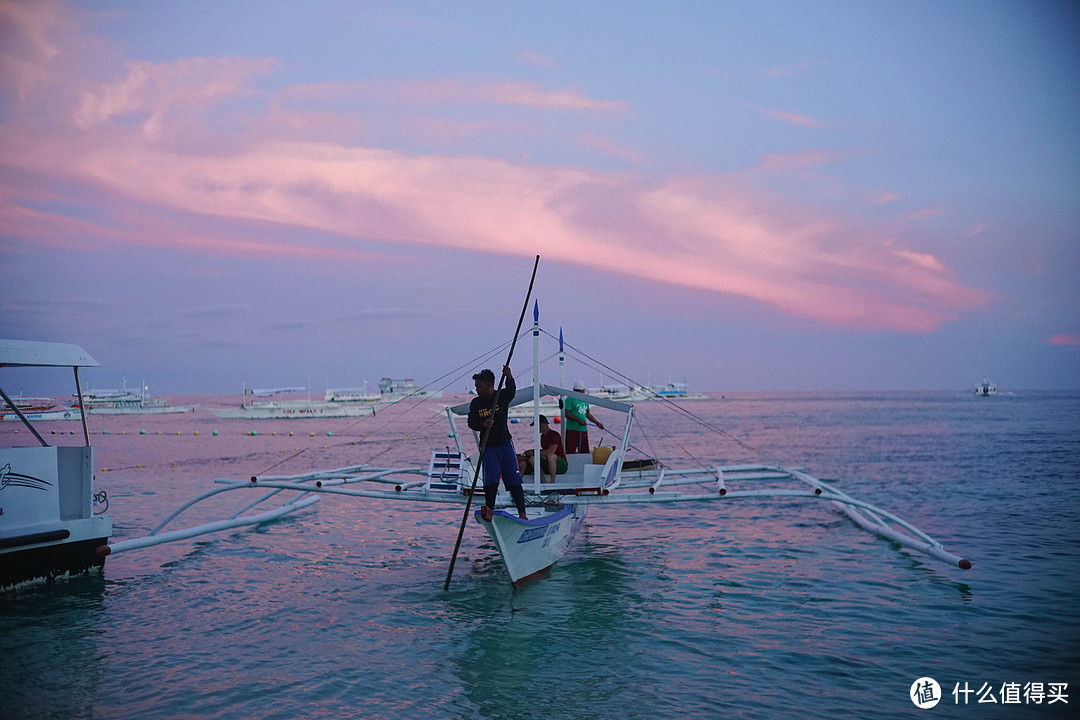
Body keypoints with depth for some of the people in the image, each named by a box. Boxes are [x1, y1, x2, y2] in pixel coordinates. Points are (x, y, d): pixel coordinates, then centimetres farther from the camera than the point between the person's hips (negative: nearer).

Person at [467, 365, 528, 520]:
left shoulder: (503, 396, -4)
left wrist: (509, 377, -43)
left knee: (514, 481, 3)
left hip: (505, 444, 0)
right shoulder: (475, 403, 0)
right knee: (491, 480, -14)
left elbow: (511, 390, -22)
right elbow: (471, 423, 1)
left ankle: (522, 513, 8)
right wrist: (483, 425, -21)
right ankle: (489, 510, -19)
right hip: (488, 447, 0)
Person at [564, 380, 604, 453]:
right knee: (571, 451, -10)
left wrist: (597, 423, 24)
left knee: (585, 451, 8)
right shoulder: (570, 399, -6)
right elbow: (567, 414, -14)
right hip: (572, 429, -7)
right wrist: (579, 420, -17)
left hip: (583, 429, 7)